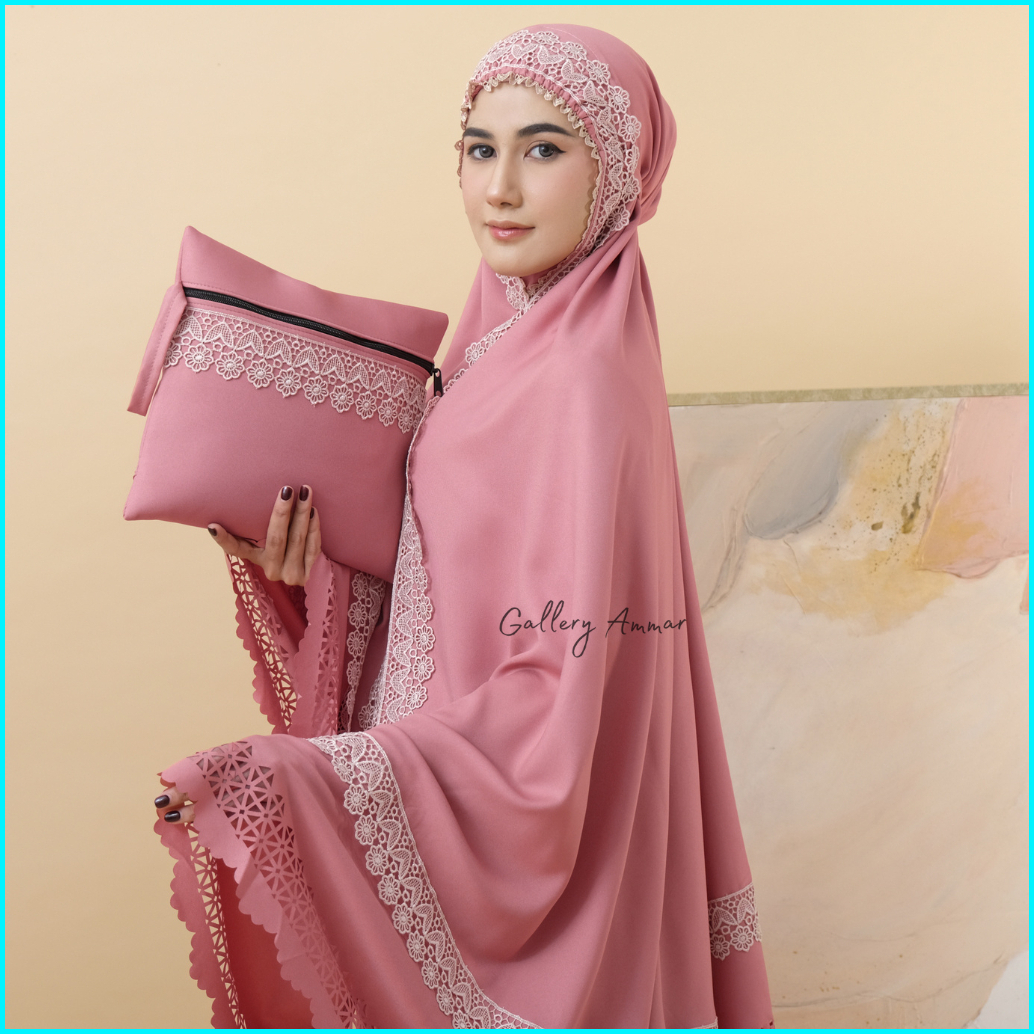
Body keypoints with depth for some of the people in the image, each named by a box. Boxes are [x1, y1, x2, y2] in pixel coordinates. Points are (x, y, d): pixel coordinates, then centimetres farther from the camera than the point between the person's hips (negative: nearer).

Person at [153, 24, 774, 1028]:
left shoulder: (581, 383, -23)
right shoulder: (508, 342, 3)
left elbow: (552, 711, -27)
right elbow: (439, 589, 7)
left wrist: (309, 783, -32)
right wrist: (308, 575, -9)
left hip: (525, 832, -8)